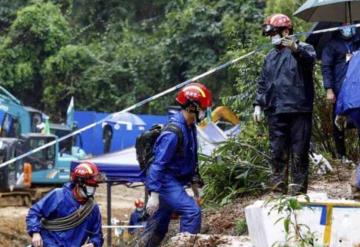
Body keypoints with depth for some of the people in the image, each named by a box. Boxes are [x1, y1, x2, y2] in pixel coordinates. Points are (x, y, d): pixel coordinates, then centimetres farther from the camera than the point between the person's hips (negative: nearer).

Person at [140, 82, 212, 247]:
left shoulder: (190, 128, 6)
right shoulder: (174, 132, -23)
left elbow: (191, 159, 17)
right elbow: (159, 163, -24)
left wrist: (195, 184, 20)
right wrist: (154, 194, -25)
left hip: (175, 182, 9)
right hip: (165, 182, -9)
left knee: (158, 227, 12)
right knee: (192, 211, -20)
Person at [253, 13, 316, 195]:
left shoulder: (303, 49, 1)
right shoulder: (270, 57, 19)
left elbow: (310, 60, -22)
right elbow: (263, 83, 23)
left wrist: (296, 49, -41)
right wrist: (258, 104, 14)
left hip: (299, 110, -5)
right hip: (276, 112, 5)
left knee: (299, 150, -1)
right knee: (277, 151, 5)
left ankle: (298, 186, 6)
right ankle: (278, 185, 12)